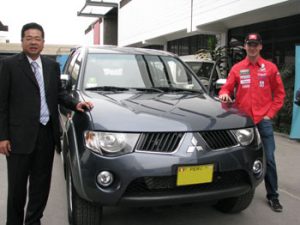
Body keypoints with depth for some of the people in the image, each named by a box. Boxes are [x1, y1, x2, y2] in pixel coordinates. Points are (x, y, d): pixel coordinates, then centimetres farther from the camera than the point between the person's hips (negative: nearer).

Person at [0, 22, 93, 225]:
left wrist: (75, 103, -6)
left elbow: (59, 93, 15)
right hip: (20, 134, -4)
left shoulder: (52, 65, 10)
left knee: (41, 183, 15)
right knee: (17, 185, 9)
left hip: (47, 133, 5)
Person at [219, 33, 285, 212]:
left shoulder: (270, 68, 4)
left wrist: (270, 114, -2)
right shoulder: (237, 68, 6)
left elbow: (280, 93, 6)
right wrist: (224, 94, -19)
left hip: (263, 120, -1)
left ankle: (273, 196, 13)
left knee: (269, 158, 0)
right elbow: (227, 88, 5)